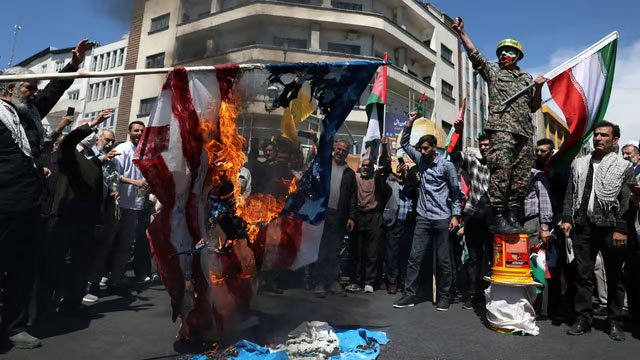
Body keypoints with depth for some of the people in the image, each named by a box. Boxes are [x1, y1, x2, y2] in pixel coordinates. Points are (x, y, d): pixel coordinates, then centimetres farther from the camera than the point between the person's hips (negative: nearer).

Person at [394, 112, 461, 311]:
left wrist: (456, 215, -8)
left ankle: (444, 297, 17)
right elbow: (404, 144, 18)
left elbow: (455, 191, -2)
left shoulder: (446, 165, -4)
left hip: (442, 219, -4)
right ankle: (409, 295, 9)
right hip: (423, 218, 4)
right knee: (414, 258, 3)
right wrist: (409, 124, 7)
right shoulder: (421, 161, 9)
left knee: (443, 261, 5)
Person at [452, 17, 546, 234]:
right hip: (502, 128, -5)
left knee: (521, 177, 1)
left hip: (524, 132, 5)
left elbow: (534, 107, 24)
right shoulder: (492, 72, 16)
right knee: (501, 172, -17)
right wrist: (462, 32, -1)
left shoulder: (526, 78, 26)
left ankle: (513, 218, 5)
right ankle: (498, 218, -15)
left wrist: (539, 88, 9)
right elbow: (473, 54, 6)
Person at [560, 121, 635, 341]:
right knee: (583, 275, 5)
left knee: (614, 277, 7)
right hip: (583, 226, 3)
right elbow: (570, 194, 12)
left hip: (610, 228, -2)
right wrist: (566, 219, 2)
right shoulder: (579, 164, 14)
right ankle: (583, 319, 13)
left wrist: (621, 229, -12)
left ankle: (615, 322, 19)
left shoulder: (623, 167, 4)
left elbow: (627, 202, -4)